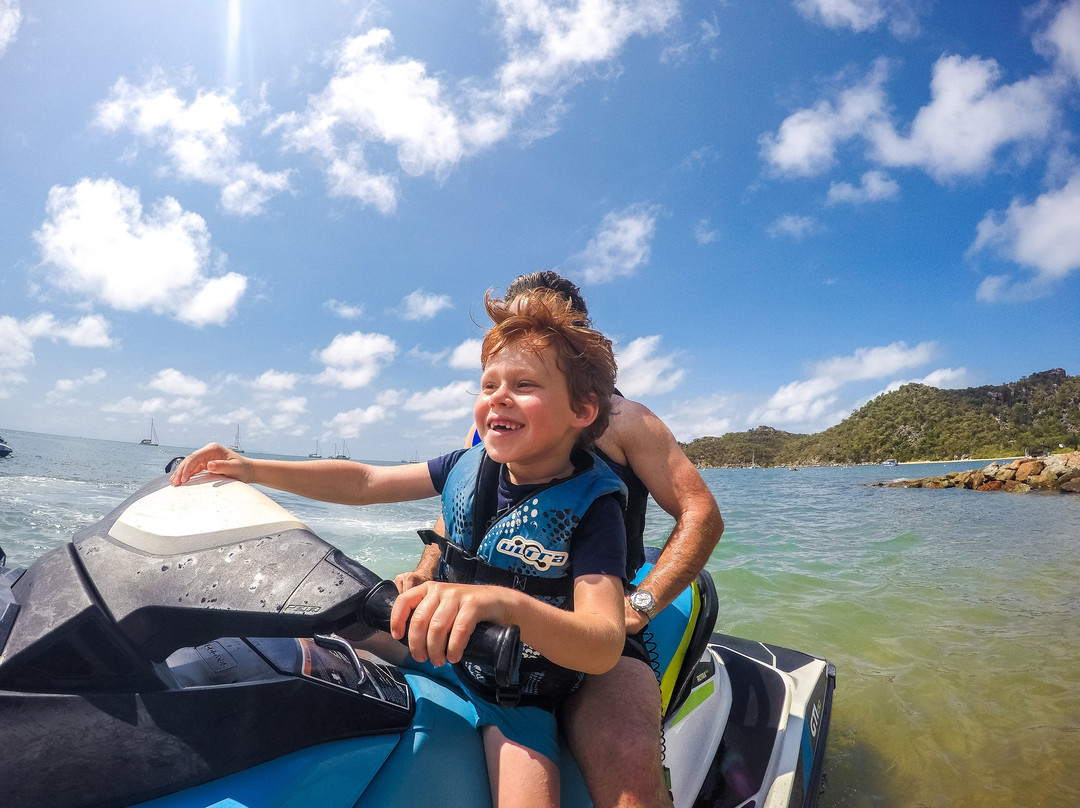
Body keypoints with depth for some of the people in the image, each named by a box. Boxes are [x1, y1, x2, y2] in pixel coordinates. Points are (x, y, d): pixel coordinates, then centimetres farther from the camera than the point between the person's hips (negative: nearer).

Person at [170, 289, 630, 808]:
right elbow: (365, 482, 0)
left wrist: (505, 603, -53)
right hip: (441, 651, 5)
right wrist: (251, 468, -8)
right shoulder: (471, 465, -6)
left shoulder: (592, 502, -23)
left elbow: (604, 647, -33)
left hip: (516, 700, -4)